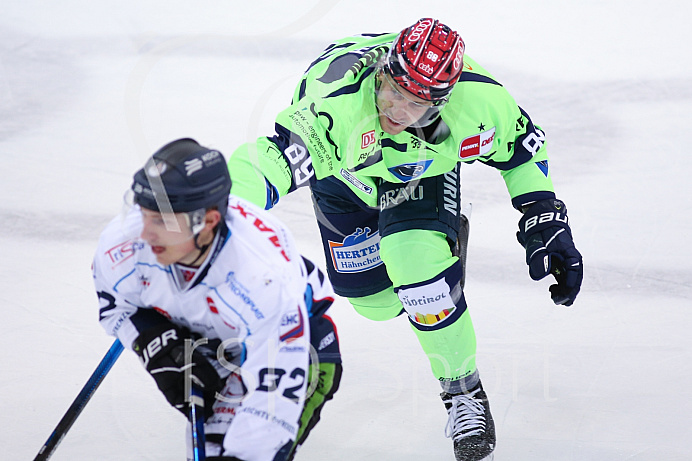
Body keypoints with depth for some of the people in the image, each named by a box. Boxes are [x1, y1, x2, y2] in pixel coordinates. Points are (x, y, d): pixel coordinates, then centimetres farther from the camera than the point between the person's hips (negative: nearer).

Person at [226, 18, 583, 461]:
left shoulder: (480, 100, -37)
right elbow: (268, 162, -55)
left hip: (427, 162, 0)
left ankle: (465, 392, -2)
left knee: (418, 263, -25)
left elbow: (523, 148, -15)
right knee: (373, 298, 7)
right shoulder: (336, 108, -48)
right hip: (345, 173, 0)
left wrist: (547, 225, -15)